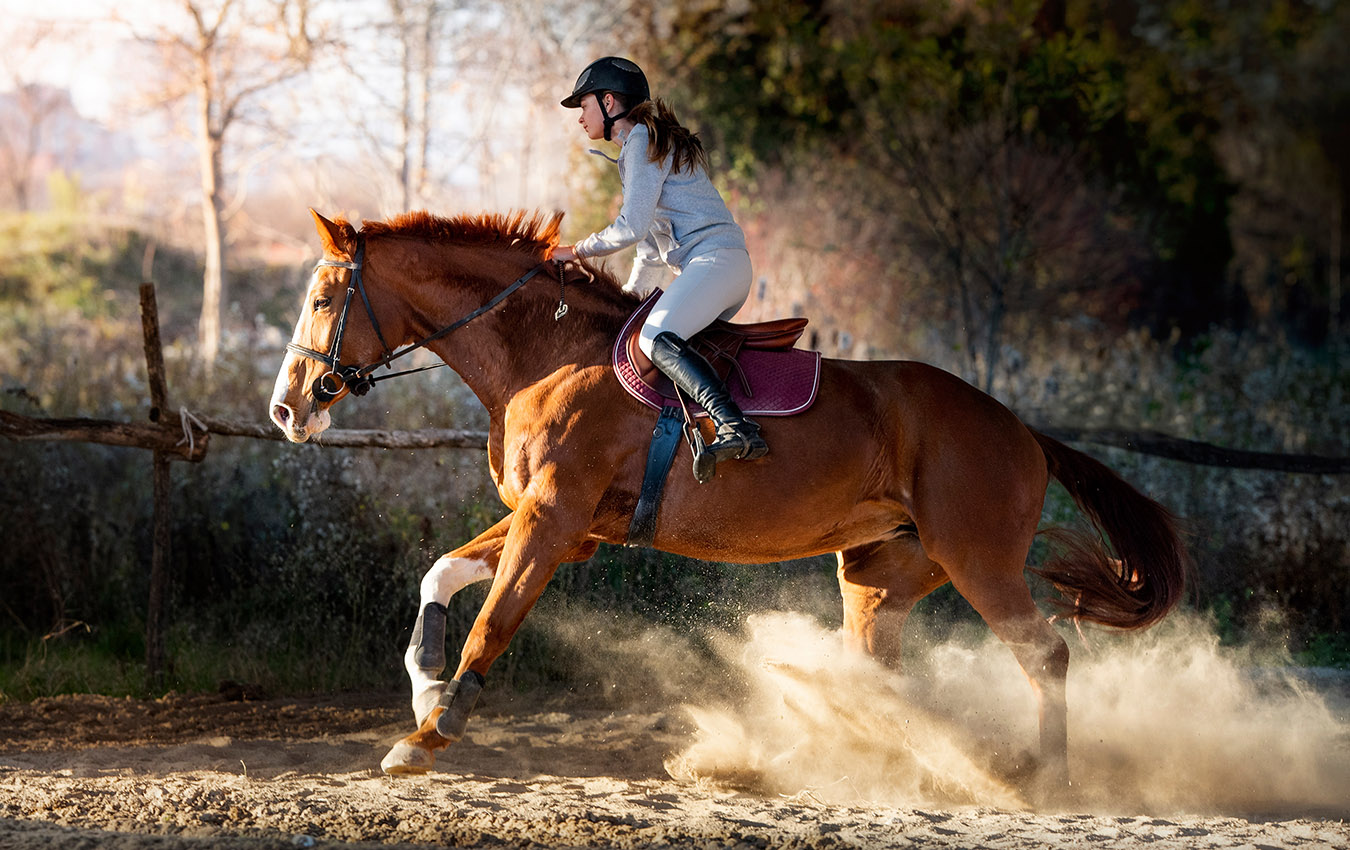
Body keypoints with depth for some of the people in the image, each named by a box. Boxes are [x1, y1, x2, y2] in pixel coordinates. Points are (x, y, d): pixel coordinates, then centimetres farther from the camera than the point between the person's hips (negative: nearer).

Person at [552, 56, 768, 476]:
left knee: (658, 339, -30)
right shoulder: (649, 143, 28)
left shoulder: (643, 140, -3)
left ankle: (739, 429, -46)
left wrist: (576, 251, -1)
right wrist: (631, 294, 24)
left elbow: (632, 227, -12)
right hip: (709, 267, 11)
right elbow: (653, 242, 31)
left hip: (716, 259, -11)